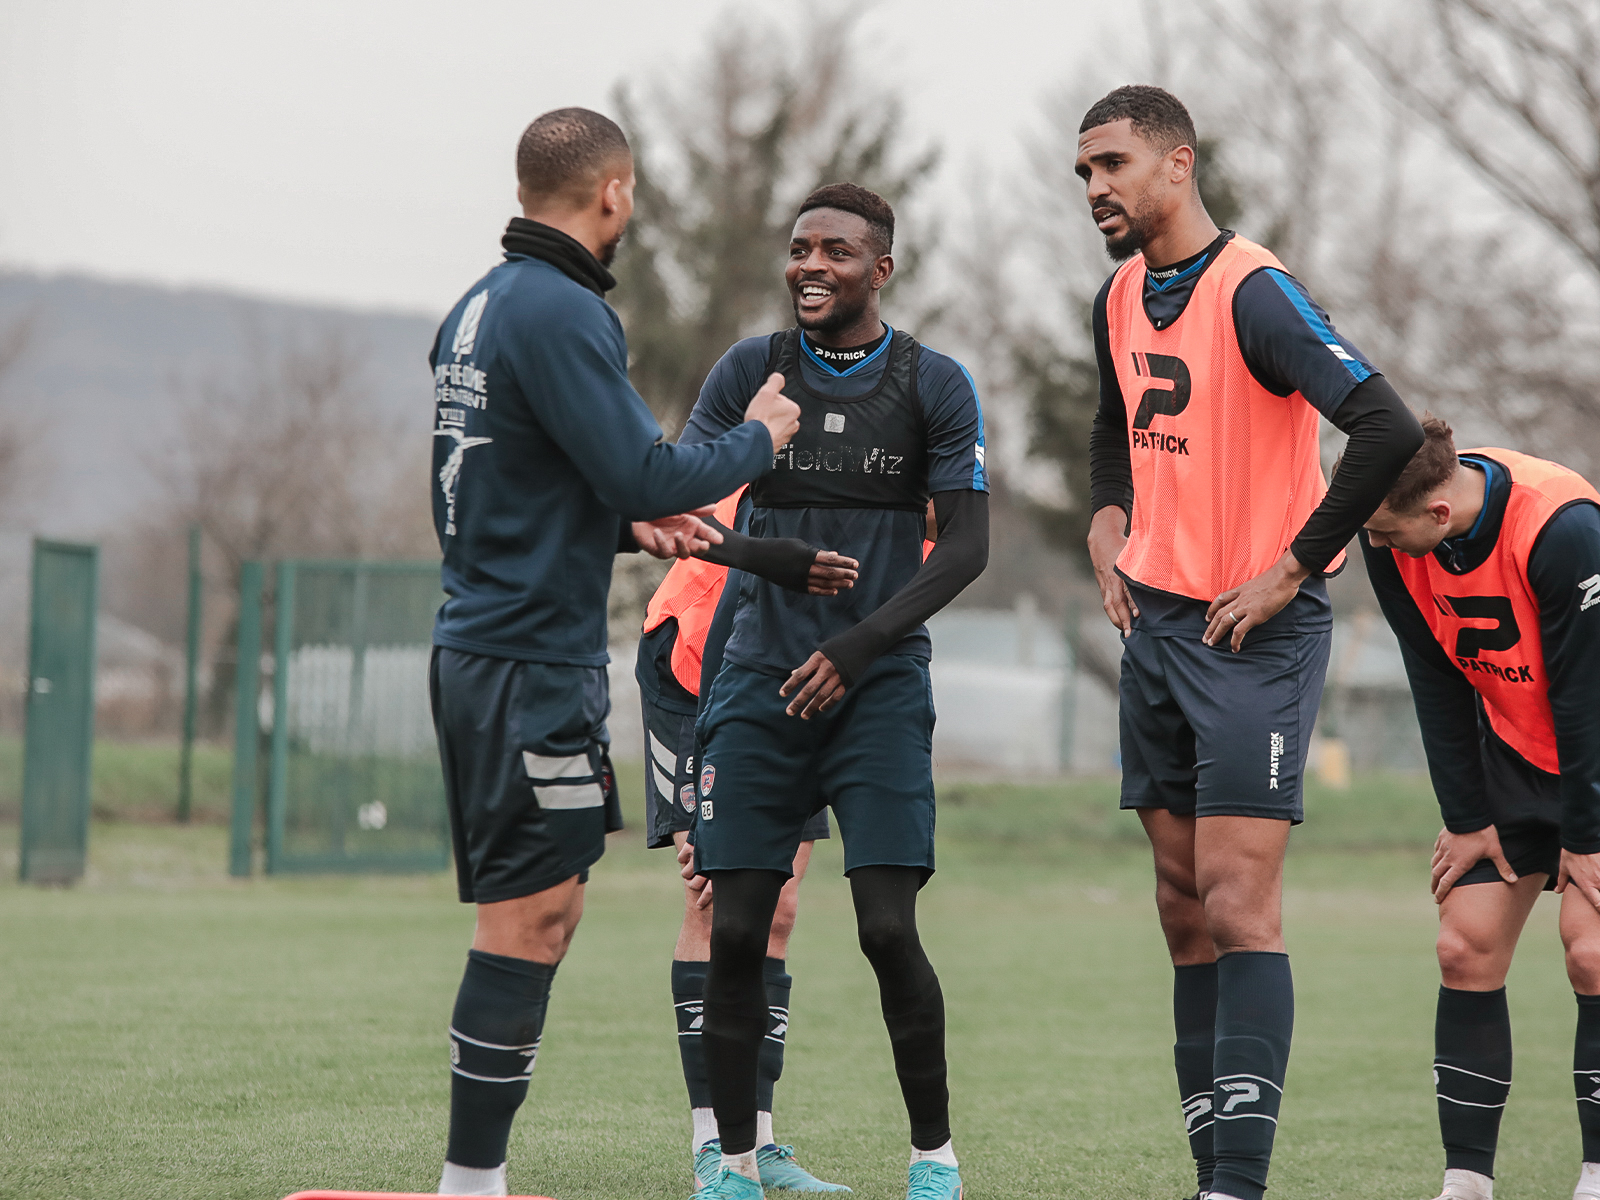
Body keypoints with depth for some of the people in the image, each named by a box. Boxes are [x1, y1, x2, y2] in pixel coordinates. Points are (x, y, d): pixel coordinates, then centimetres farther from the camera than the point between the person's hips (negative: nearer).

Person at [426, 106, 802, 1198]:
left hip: (481, 646, 10)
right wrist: (759, 438, -2)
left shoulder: (479, 307, 15)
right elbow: (644, 471, -18)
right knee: (530, 915, -7)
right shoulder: (559, 311, -15)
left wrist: (628, 526, 14)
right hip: (535, 660, -10)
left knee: (543, 907, 13)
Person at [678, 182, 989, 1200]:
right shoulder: (750, 371, 7)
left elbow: (966, 546, -1)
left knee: (888, 927, -10)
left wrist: (860, 645, -12)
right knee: (735, 929, -3)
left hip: (879, 685, -2)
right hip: (762, 681, 2)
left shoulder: (934, 385, 2)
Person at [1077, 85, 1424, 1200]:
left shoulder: (1254, 293, -16)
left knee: (1238, 902, -13)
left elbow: (1390, 431, -25)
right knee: (1185, 907, 8)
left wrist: (1293, 569, -18)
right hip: (1156, 624, 8)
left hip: (1255, 635, -8)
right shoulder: (1121, 299, 11)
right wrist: (1109, 528, 13)